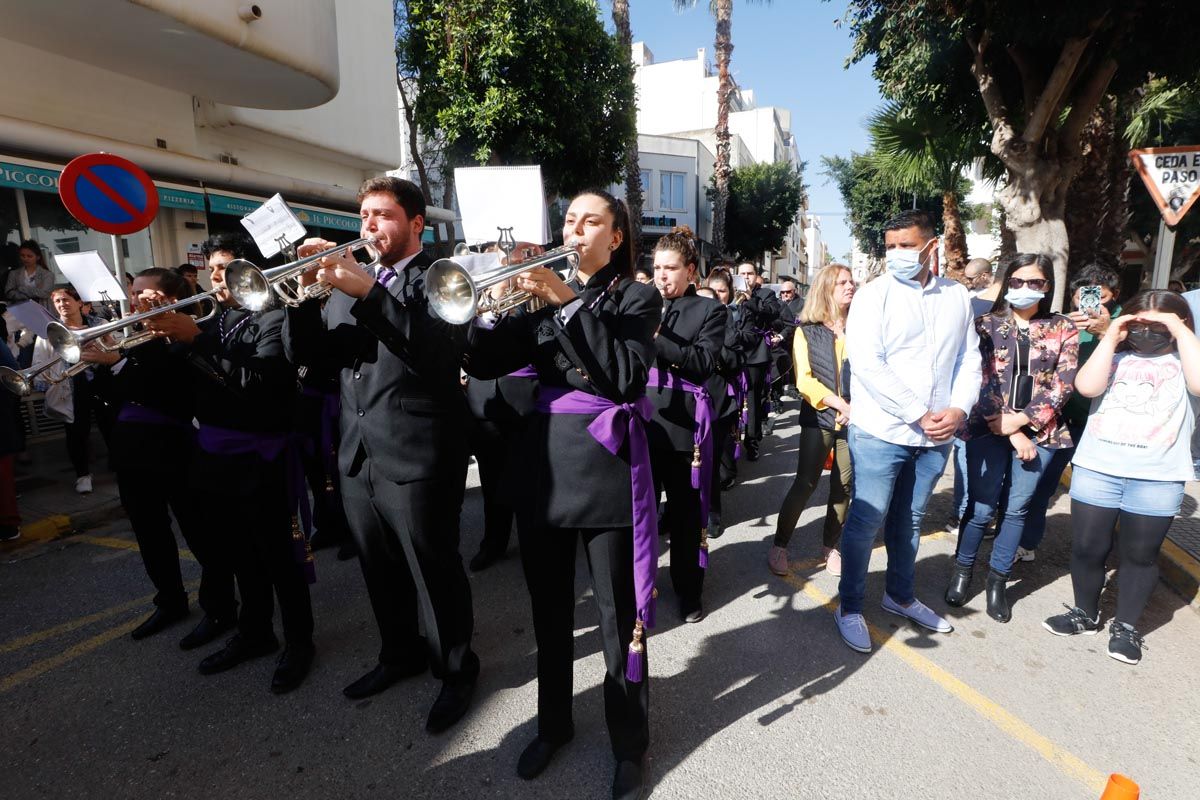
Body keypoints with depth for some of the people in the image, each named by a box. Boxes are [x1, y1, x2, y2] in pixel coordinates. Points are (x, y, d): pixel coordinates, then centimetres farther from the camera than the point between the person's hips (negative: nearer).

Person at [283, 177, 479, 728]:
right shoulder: (349, 279, 14)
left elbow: (440, 352, -23)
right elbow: (305, 354, 7)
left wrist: (368, 292, -28)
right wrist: (304, 293, -9)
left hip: (417, 458, -7)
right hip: (358, 456, 7)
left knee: (434, 573, 6)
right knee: (380, 570, 20)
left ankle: (456, 670, 27)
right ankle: (400, 653, 41)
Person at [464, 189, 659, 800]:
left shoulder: (636, 297, 1)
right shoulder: (549, 294, 12)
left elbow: (626, 377, -17)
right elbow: (484, 363, 1)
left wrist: (570, 303, -20)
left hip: (605, 464, -4)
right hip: (543, 459, 5)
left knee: (619, 614, 5)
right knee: (549, 607, 16)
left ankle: (630, 743, 27)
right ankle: (554, 722, 37)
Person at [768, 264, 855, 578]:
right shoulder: (807, 331, 1)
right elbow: (804, 380, -7)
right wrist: (840, 404, -16)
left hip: (855, 418, 3)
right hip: (819, 418, -3)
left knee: (844, 486, 8)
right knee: (805, 484, -5)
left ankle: (830, 546, 25)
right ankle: (779, 545, 10)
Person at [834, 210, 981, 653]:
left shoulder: (957, 296, 8)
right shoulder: (873, 295, -7)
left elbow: (970, 358, 9)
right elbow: (868, 365, -16)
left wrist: (958, 409, -8)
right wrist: (921, 414, -16)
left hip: (937, 436, 5)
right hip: (881, 433, -4)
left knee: (909, 520, 18)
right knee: (866, 521, 1)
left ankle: (900, 595, 37)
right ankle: (850, 608, 18)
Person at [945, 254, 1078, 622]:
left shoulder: (1064, 330, 8)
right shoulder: (986, 324, 2)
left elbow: (1062, 384, -1)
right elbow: (983, 380, -5)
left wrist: (1021, 421, -13)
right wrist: (1010, 434, -11)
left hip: (1039, 431, 2)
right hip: (988, 429, -1)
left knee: (1017, 508, 7)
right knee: (982, 507, 0)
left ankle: (997, 582, 21)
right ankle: (963, 570, 21)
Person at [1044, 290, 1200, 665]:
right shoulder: (1114, 355, 8)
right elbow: (1087, 386, -11)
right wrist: (1110, 338, -8)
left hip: (1158, 478, -1)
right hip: (1096, 469, 1)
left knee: (1140, 554, 10)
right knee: (1088, 547, 9)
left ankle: (1126, 625, 27)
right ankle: (1085, 613, 29)